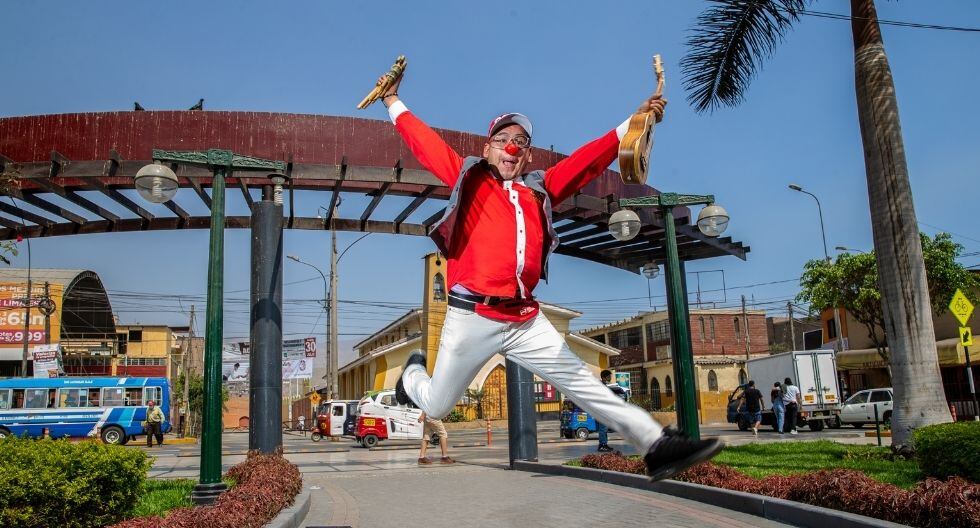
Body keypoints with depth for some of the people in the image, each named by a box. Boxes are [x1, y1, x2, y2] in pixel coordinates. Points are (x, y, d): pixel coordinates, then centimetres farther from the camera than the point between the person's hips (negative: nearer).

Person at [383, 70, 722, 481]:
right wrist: (393, 102, 15)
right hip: (472, 317, -3)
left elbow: (588, 160, 15)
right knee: (435, 406, 10)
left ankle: (656, 445, 7)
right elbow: (422, 141, 10)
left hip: (525, 320, 3)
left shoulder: (539, 189, 15)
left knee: (586, 386, 4)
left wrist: (634, 123, 12)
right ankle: (413, 372, 44)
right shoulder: (468, 178, 8)